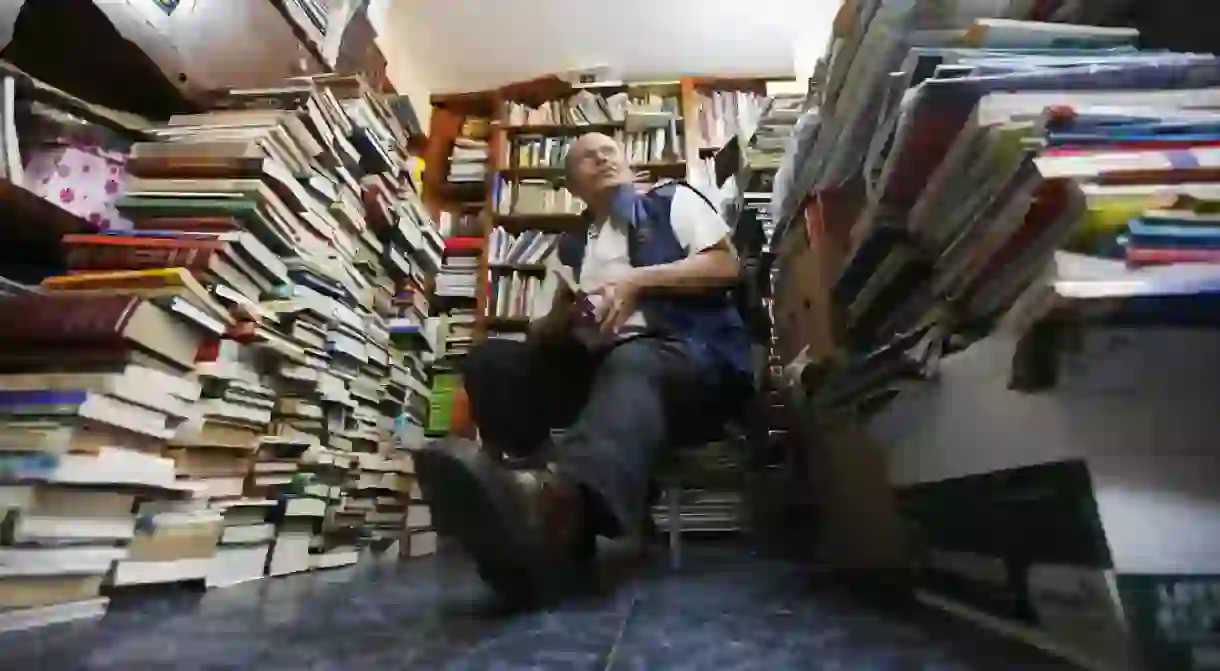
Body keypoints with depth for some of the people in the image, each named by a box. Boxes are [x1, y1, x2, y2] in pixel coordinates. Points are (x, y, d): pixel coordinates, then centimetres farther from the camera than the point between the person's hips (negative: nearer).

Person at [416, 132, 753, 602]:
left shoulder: (673, 201, 18)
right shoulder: (572, 246, 26)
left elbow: (727, 265, 2)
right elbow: (543, 336, 21)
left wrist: (638, 280, -6)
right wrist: (564, 317, -4)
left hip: (691, 354, -4)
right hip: (599, 363, 5)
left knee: (629, 367, -39)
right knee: (490, 361, -14)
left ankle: (561, 496, -69)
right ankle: (555, 506, -34)